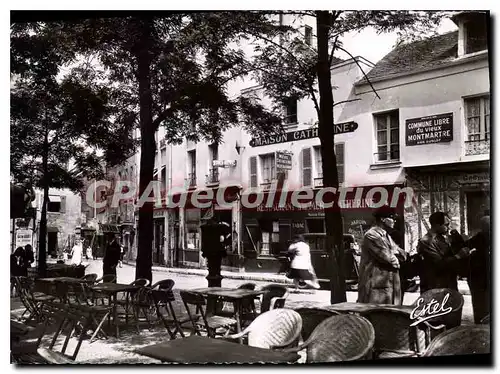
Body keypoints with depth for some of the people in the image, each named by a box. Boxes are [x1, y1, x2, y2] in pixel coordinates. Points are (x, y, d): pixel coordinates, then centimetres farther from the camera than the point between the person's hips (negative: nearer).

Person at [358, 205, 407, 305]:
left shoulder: (387, 236, 20)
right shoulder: (371, 235, -12)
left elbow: (403, 255, 13)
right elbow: (387, 257, -18)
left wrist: (393, 253, -6)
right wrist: (396, 261, 2)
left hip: (390, 285, 9)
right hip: (376, 286, -9)